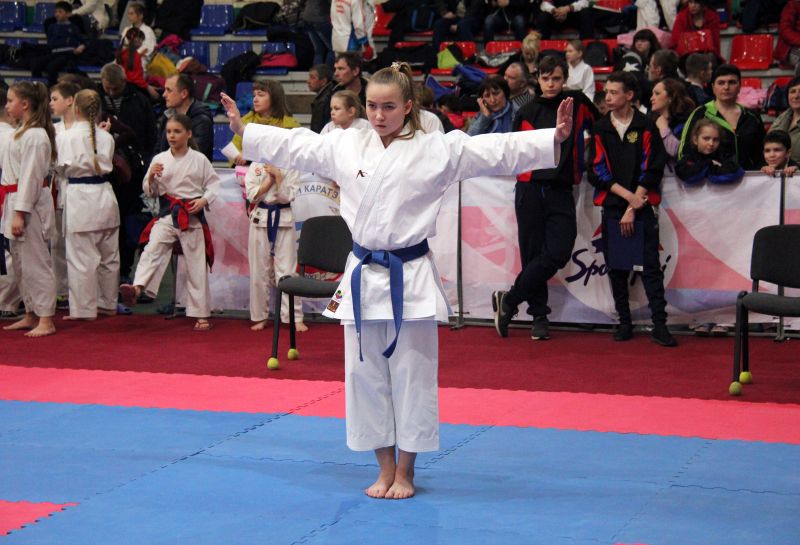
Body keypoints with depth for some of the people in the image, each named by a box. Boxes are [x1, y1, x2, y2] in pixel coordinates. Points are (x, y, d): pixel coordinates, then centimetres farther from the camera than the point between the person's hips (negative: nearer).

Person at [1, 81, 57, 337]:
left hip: (30, 204, -10)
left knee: (35, 262, -6)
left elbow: (30, 175, -20)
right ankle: (30, 315, 24)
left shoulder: (35, 136, -16)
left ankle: (45, 320, -2)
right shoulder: (21, 132, 15)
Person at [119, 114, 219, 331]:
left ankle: (202, 315, 12)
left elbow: (213, 184, 3)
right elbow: (150, 191, 8)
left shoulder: (199, 159, -2)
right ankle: (137, 287, -41)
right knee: (152, 248, -24)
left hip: (192, 217, -2)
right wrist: (151, 177, -12)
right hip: (167, 215, 2)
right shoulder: (160, 160, 4)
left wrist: (204, 200, -13)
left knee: (197, 266, 4)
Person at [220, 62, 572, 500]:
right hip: (362, 275, 4)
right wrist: (243, 130, 17)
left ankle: (404, 471, 18)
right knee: (366, 374, 9)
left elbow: (500, 151, -10)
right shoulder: (346, 146, 6)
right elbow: (293, 146, 16)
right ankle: (385, 468, 23)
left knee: (411, 374, 3)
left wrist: (554, 139, -20)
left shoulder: (439, 149, -5)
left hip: (410, 278, -3)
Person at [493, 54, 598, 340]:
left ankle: (509, 300, -1)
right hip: (530, 188, 0)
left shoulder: (578, 103, 6)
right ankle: (539, 315, 11)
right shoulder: (528, 111, 5)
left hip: (561, 191, 0)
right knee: (532, 253, 0)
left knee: (559, 253, -13)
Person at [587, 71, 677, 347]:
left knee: (651, 265, -5)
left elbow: (652, 170, -3)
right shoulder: (600, 129, 6)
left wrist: (633, 208, -8)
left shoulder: (646, 127, 0)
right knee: (616, 267, 4)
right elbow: (597, 171, 2)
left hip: (643, 205, -2)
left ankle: (659, 325, -5)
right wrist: (627, 194, -10)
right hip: (612, 206, 2)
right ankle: (624, 322, 14)